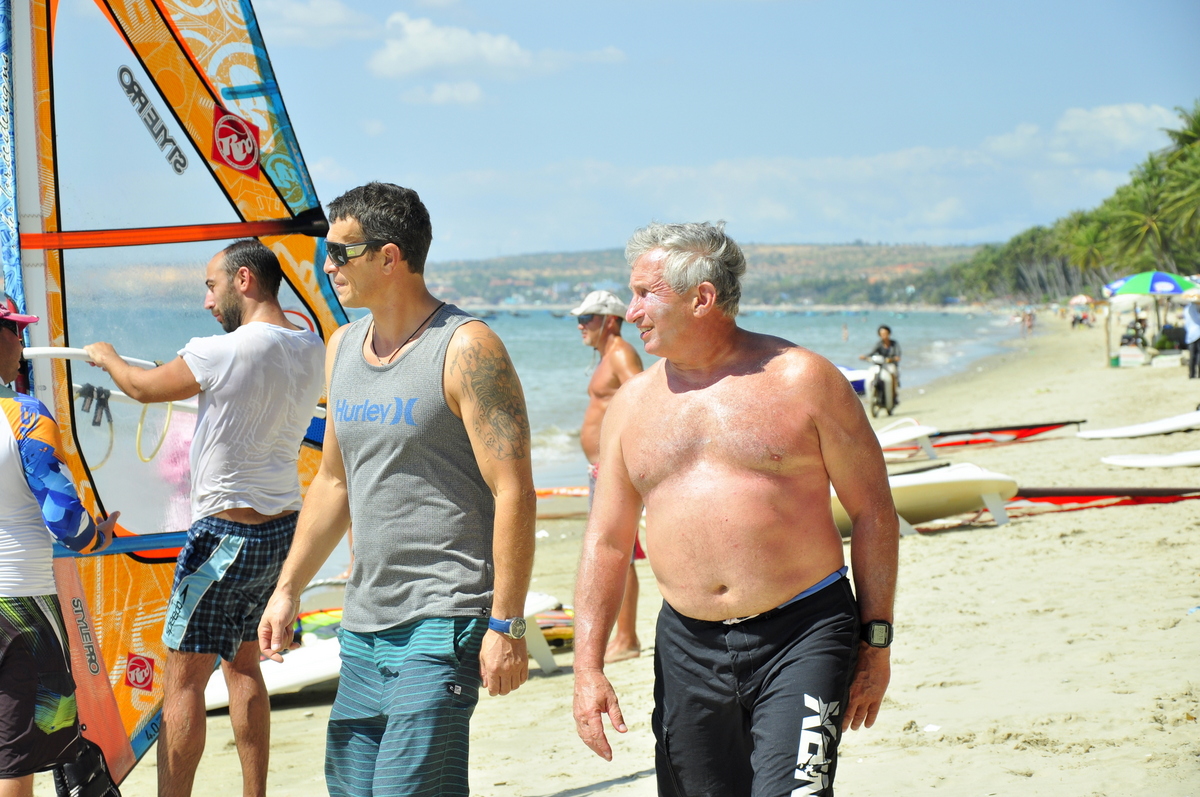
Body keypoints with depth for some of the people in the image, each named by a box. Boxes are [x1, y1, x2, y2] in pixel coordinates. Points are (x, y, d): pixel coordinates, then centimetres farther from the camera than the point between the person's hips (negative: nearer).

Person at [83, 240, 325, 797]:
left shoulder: (223, 353, -18)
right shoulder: (311, 350, 3)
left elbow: (143, 388, -3)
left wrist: (105, 356, 16)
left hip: (226, 532, -8)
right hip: (283, 528, 8)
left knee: (183, 678, -2)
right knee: (242, 664, 20)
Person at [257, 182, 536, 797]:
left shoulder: (465, 350, -11)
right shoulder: (342, 347, 13)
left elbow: (514, 493, -14)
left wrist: (506, 625, -18)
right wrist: (288, 589, 19)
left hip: (444, 623, -8)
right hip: (364, 623, 8)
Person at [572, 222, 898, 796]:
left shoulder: (801, 378, -2)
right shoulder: (633, 403, 10)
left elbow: (872, 511, 1)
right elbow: (607, 542, 12)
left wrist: (875, 643, 0)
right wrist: (588, 667, 3)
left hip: (802, 637, -4)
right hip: (687, 646, 4)